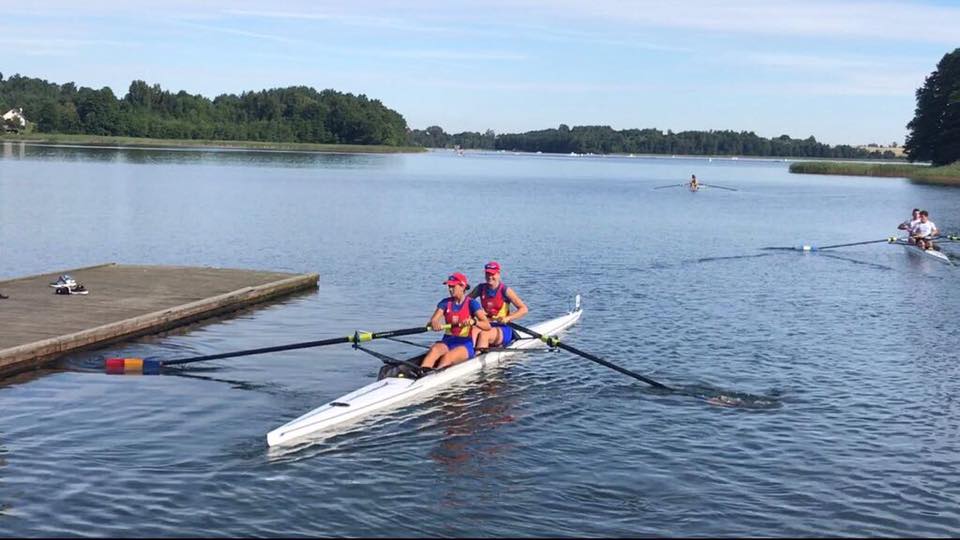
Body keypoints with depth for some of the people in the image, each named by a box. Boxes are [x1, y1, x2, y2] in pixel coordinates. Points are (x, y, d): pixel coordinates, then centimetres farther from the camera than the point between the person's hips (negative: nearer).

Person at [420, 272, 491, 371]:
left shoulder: (471, 303, -2)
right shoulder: (445, 302, 11)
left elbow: (487, 325, -13)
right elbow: (432, 321, -1)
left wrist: (473, 322, -34)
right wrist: (434, 324, -27)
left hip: (465, 344, -3)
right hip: (447, 341, 3)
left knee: (447, 356, -35)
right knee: (434, 349, -32)